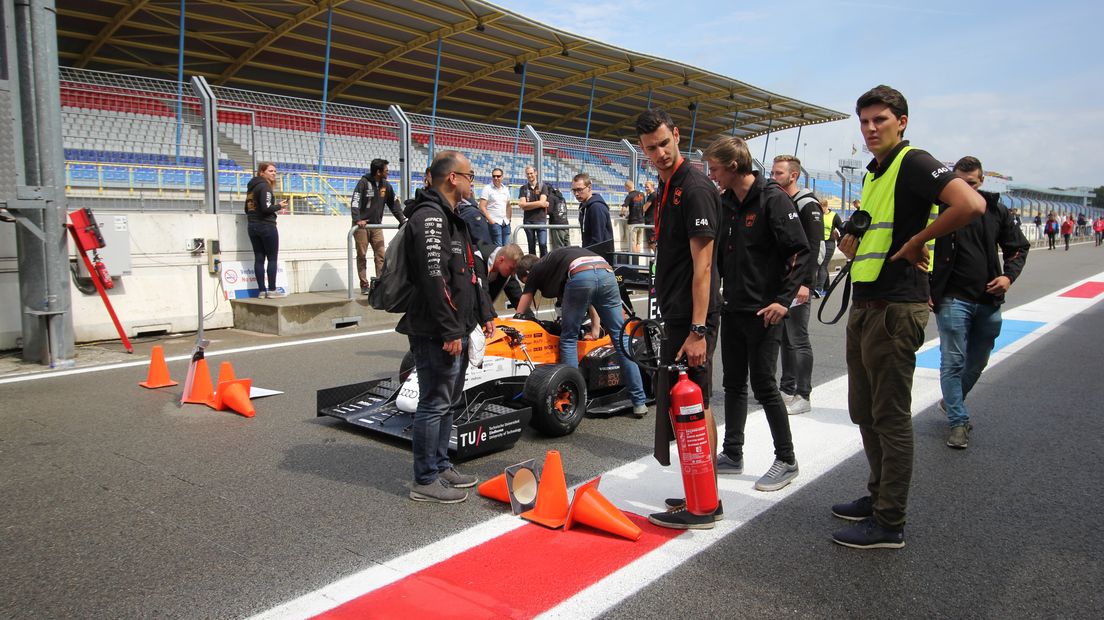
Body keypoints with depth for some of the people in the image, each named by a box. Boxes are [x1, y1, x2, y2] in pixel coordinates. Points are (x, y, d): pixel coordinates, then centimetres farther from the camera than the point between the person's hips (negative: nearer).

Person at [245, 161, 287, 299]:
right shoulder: (264, 186, -11)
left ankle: (261, 290, 5)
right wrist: (279, 206, -6)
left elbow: (247, 209, 19)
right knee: (272, 259, -2)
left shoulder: (251, 187, 16)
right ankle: (272, 290, -4)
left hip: (252, 226, 8)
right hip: (267, 226, -8)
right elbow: (266, 208, -21)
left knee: (259, 259, 5)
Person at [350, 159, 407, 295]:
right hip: (362, 225, -5)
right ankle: (364, 285, 6)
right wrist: (357, 220, -31)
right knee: (362, 256, 1)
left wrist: (403, 220, 6)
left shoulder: (386, 186, 6)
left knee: (380, 255, -1)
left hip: (377, 225, 5)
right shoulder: (364, 182, -11)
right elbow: (355, 202, -18)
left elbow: (394, 204, 13)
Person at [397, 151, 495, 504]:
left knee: (449, 403, 18)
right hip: (436, 333, -11)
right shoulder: (429, 217, -16)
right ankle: (425, 481, 8)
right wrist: (449, 331, -24)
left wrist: (484, 312, 20)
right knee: (434, 404, -2)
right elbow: (433, 279, -24)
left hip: (455, 331, 11)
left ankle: (440, 466, 30)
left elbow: (468, 273, 23)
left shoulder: (450, 218, 18)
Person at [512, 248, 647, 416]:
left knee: (568, 339, 14)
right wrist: (596, 328, 43)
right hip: (607, 274, 5)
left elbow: (520, 312, 32)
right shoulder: (558, 258, 43)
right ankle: (639, 402, 13)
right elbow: (592, 299, 41)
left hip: (579, 278, -5)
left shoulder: (535, 270, 28)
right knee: (621, 338, 11)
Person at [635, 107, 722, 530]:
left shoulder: (696, 187, -14)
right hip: (676, 315, 10)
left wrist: (698, 329, -23)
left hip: (692, 318, -10)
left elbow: (702, 263, -19)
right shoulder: (665, 187, 16)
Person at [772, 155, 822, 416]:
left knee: (798, 340, -5)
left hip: (798, 282, -8)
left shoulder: (807, 205, -9)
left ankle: (802, 396, 2)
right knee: (785, 337, 13)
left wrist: (806, 283, -22)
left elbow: (813, 247, -16)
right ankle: (787, 388, 22)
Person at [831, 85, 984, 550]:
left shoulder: (913, 163, -10)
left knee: (891, 417, -2)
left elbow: (971, 204, -26)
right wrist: (851, 243, 5)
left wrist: (918, 241, -18)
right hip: (864, 306, 10)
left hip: (895, 308, -10)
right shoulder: (873, 174, 18)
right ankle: (879, 496, 32)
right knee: (864, 411, 17)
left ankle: (889, 524, 8)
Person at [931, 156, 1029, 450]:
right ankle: (958, 422, 5)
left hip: (989, 302, 5)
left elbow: (1018, 247, 16)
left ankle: (951, 402, 38)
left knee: (977, 362, 16)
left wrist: (1009, 276, -2)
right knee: (954, 362, -5)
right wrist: (926, 291, -10)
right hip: (953, 300, -4)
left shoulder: (996, 210, 6)